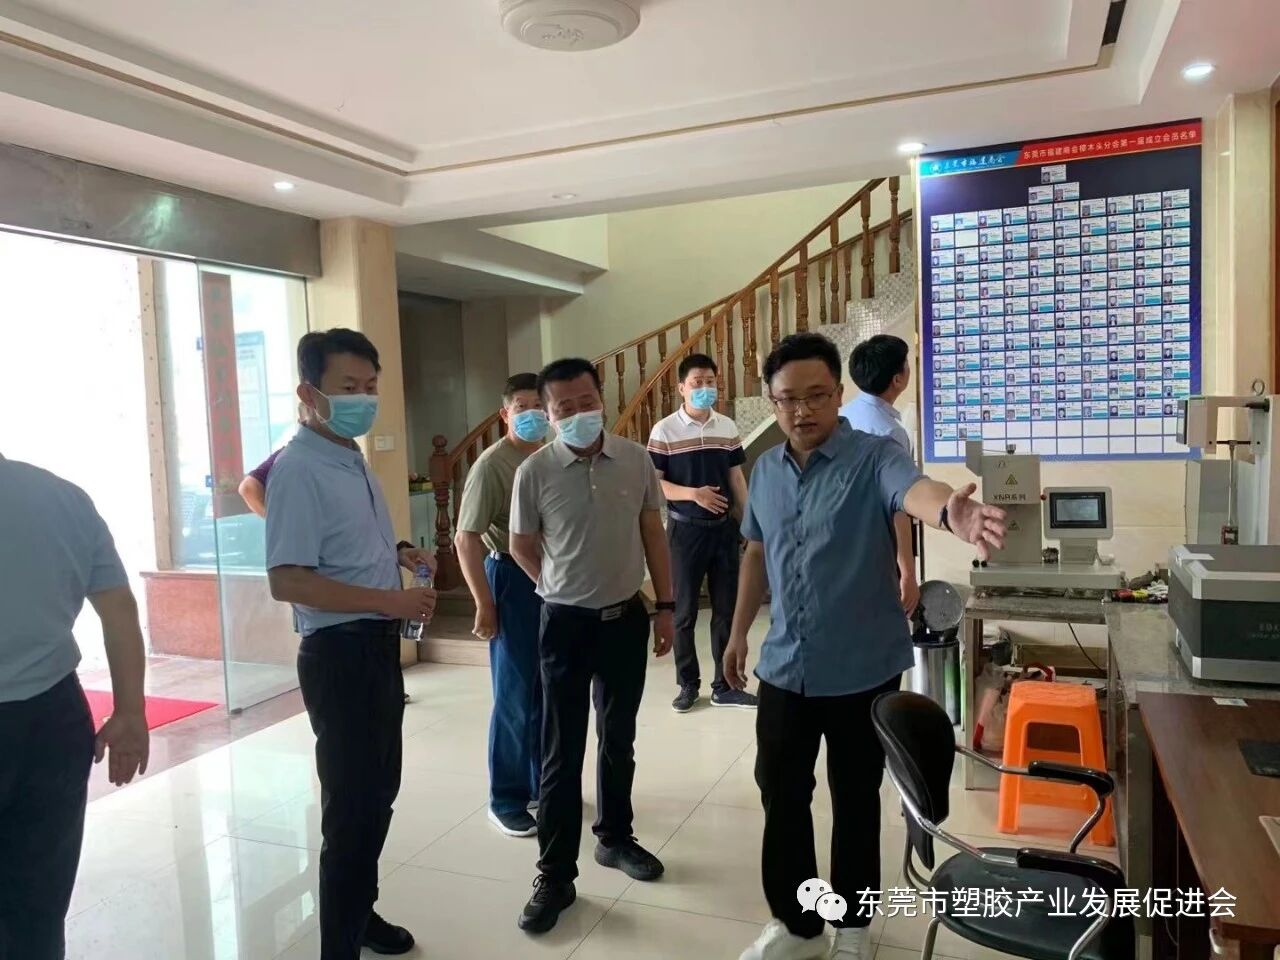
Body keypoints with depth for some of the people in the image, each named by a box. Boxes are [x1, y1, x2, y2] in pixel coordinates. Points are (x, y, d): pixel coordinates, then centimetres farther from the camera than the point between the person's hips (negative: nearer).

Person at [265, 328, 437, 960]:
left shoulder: (354, 460, 11)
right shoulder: (300, 469, -19)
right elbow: (288, 581, -27)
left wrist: (398, 555, 5)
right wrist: (390, 600, -26)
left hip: (378, 647, 10)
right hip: (340, 653, -10)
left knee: (378, 791, 22)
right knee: (352, 806, 2)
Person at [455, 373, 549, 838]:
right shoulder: (492, 464, -12)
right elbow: (467, 539, -14)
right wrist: (484, 604, -16)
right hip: (512, 580, -6)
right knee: (515, 697, 2)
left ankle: (543, 783, 31)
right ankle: (506, 800, 17)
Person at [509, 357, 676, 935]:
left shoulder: (636, 461, -5)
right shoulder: (534, 472, -12)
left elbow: (653, 535, 4)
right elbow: (523, 547, 2)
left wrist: (666, 606, 4)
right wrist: (565, 588, 8)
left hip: (626, 618, 3)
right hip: (566, 624, -2)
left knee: (619, 739, 18)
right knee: (562, 752, 4)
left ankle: (615, 838, 39)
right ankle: (555, 877, 17)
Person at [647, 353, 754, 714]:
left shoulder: (728, 427, 6)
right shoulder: (664, 431, -7)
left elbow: (736, 477, 10)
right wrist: (694, 493, -21)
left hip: (724, 527, 4)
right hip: (685, 529, -3)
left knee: (727, 609, 8)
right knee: (684, 611, 6)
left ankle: (725, 685, 20)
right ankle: (688, 684, 21)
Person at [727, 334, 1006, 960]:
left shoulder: (875, 458, -14)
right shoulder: (765, 470, 3)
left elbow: (915, 489, -37)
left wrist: (952, 513, -61)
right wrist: (739, 632, 17)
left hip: (862, 670, -4)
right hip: (785, 668, 4)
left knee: (855, 800, 14)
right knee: (780, 794, 13)